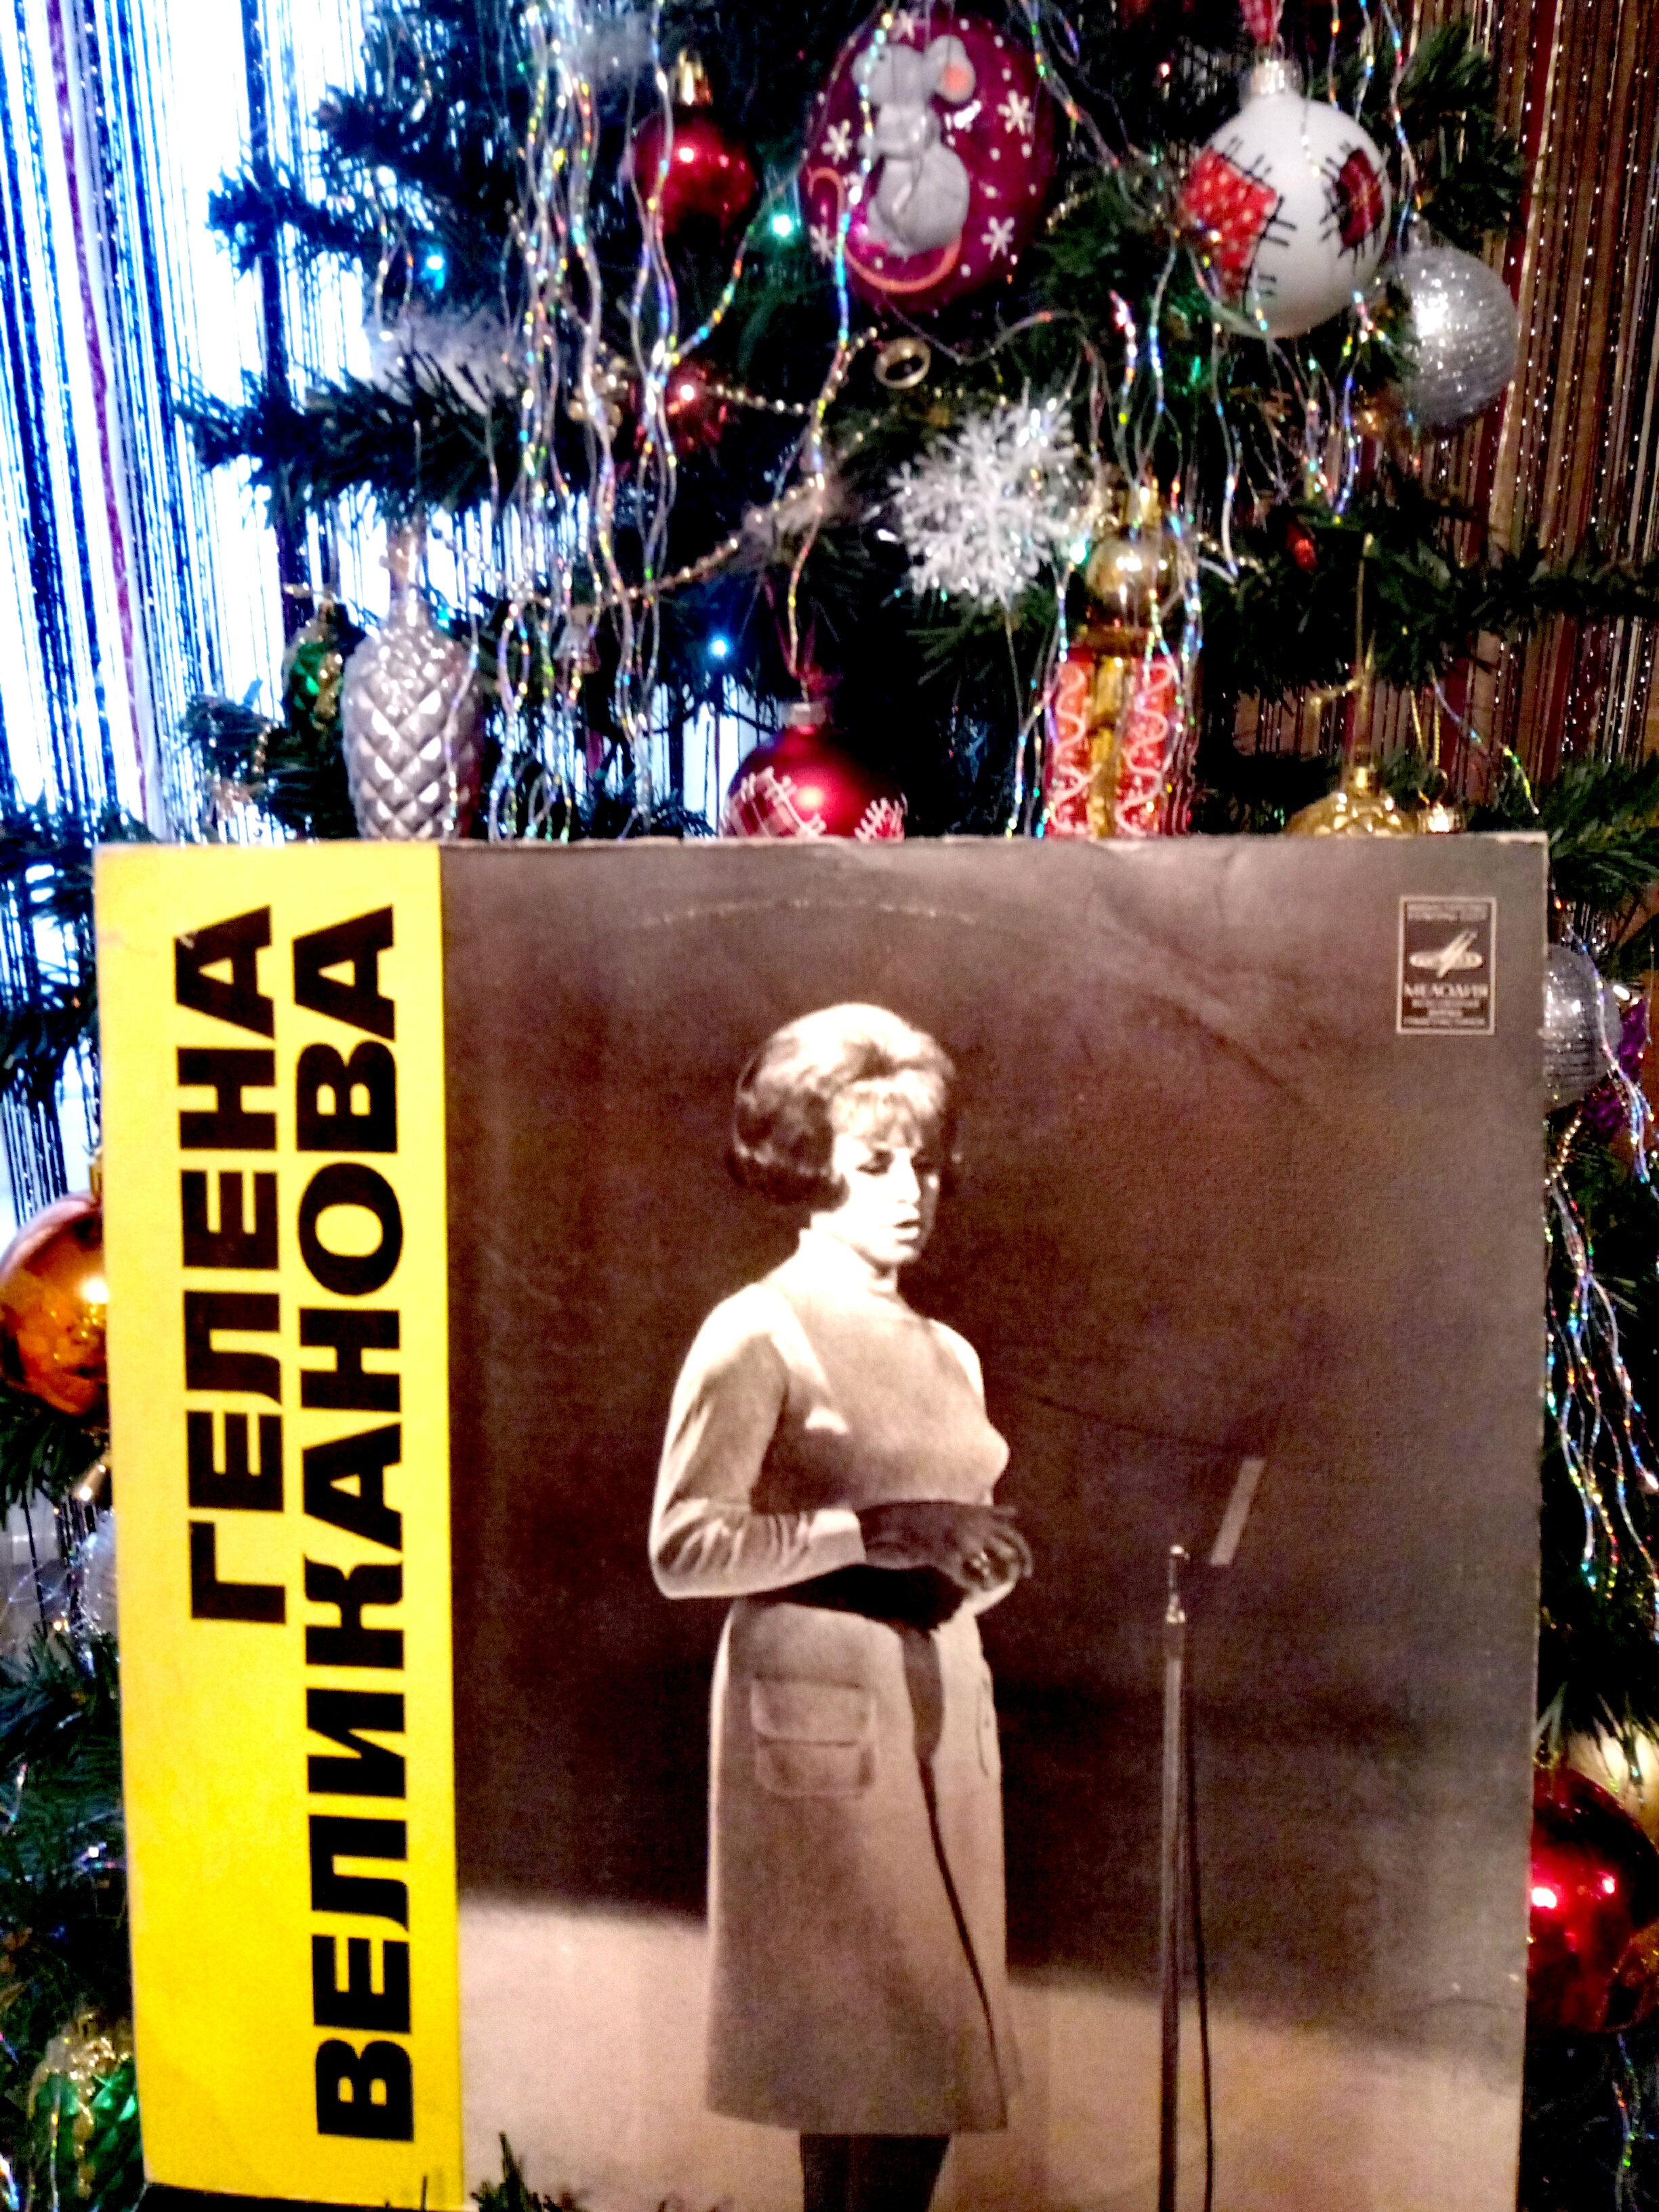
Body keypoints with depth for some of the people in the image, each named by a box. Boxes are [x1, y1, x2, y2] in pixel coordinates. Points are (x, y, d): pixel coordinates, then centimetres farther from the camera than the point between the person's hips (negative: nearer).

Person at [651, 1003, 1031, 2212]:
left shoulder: (948, 1353, 13)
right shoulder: (758, 1332, -7)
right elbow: (683, 1546, -14)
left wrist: (978, 1563, -1)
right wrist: (873, 1531, -20)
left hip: (944, 1706, 7)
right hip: (824, 1712, -7)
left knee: (923, 2033, 12)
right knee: (870, 2034, 0)